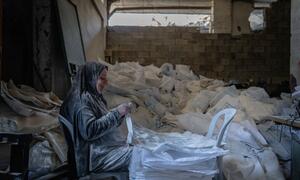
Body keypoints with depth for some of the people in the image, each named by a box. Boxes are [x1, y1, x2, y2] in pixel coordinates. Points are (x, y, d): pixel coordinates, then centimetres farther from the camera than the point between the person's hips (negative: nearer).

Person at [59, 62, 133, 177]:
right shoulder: (81, 99, -14)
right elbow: (89, 131, -24)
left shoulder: (94, 97, 14)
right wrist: (116, 113, -20)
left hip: (110, 148, 9)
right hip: (98, 155, -9)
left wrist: (120, 114, 4)